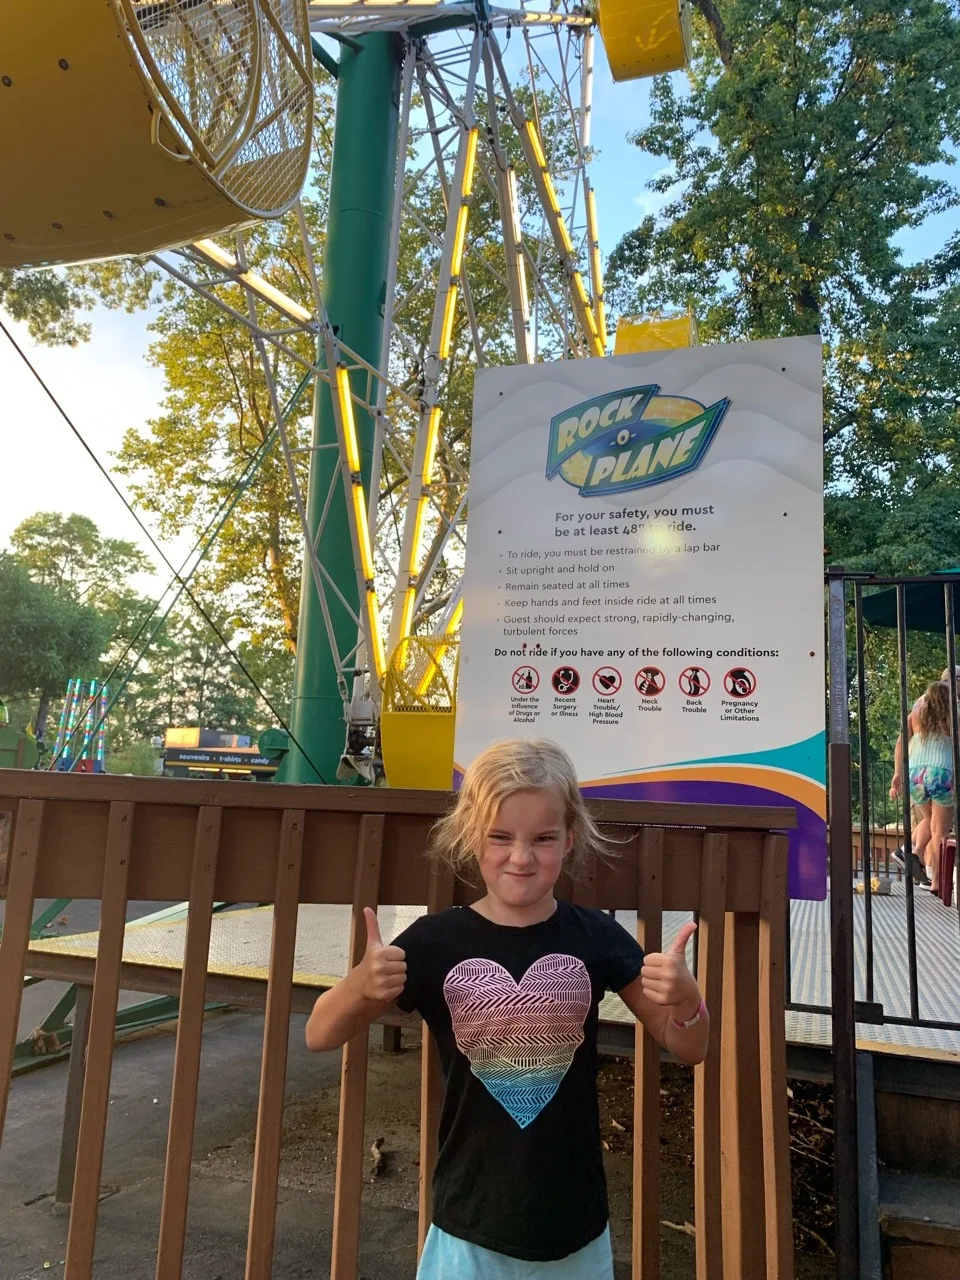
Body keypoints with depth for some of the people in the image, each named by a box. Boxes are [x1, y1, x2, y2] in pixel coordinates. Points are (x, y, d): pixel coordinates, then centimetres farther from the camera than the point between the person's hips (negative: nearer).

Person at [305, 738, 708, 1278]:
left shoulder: (595, 936, -11)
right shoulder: (436, 940, -14)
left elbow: (688, 1049, -3)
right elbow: (320, 1037, -9)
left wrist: (685, 997, -26)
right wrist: (360, 985, -30)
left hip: (576, 1233, 1)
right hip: (469, 1232, -1)